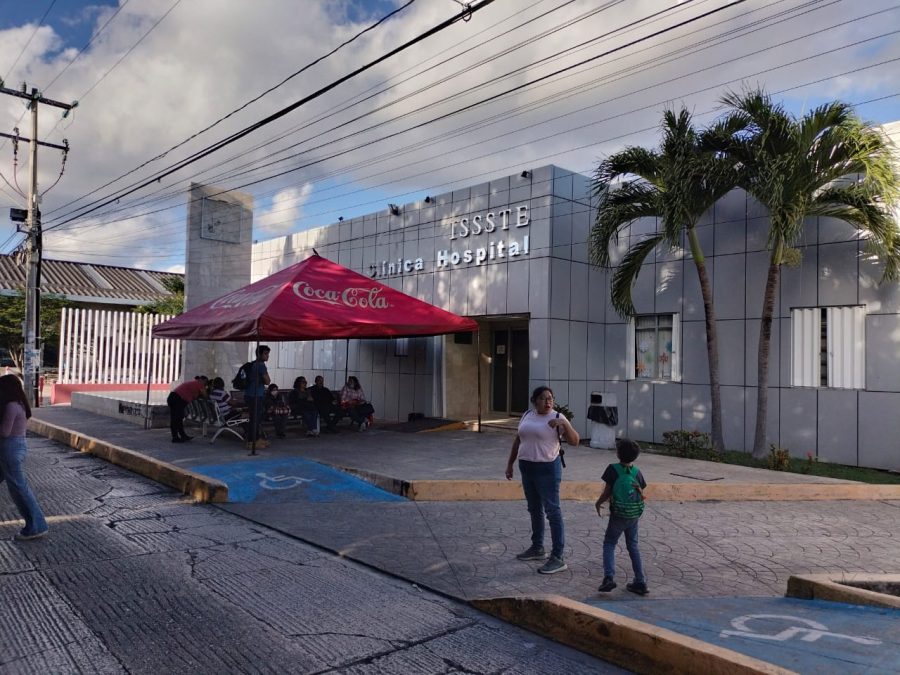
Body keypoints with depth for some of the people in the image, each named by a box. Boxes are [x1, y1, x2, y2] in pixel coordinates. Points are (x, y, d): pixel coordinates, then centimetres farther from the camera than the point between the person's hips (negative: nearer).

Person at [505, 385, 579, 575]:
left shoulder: (557, 418, -10)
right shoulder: (527, 416, 7)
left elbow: (574, 441, -17)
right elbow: (517, 441, 14)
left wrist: (563, 423, -31)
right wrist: (510, 464, 14)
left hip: (547, 469, -6)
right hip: (527, 467, 7)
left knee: (553, 511, -5)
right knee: (534, 510, 18)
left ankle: (558, 558, -1)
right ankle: (537, 548, 33)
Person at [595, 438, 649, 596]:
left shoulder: (613, 469, -13)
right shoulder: (637, 472, -1)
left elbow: (606, 493, -11)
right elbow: (641, 495, 4)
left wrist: (598, 503, 6)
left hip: (618, 515, -4)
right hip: (635, 515, 4)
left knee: (609, 544, 8)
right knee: (633, 546, 15)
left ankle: (609, 577, -9)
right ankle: (640, 582, 16)